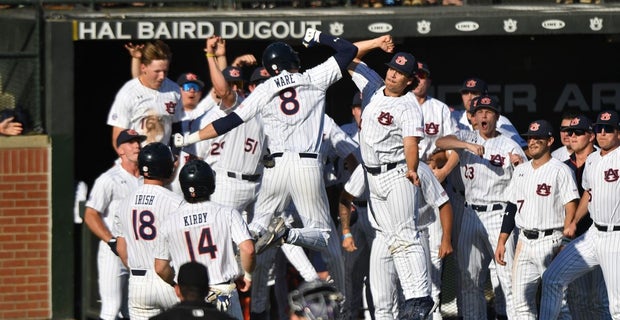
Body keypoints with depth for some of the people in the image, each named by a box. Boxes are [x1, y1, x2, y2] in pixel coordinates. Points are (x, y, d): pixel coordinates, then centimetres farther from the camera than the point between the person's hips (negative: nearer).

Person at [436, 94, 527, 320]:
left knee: (509, 277, -8)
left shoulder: (509, 146, 1)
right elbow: (440, 142, -12)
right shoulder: (466, 138, 8)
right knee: (469, 279, 8)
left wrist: (520, 165, -25)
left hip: (499, 215, -4)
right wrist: (468, 146, -26)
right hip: (471, 215, 4)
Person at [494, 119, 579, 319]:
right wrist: (501, 241, 13)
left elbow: (571, 207, -12)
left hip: (550, 241, -7)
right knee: (521, 301, 5)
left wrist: (565, 244, -22)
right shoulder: (521, 170, 15)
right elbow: (512, 207, 19)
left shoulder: (560, 170, -6)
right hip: (524, 242, 7)